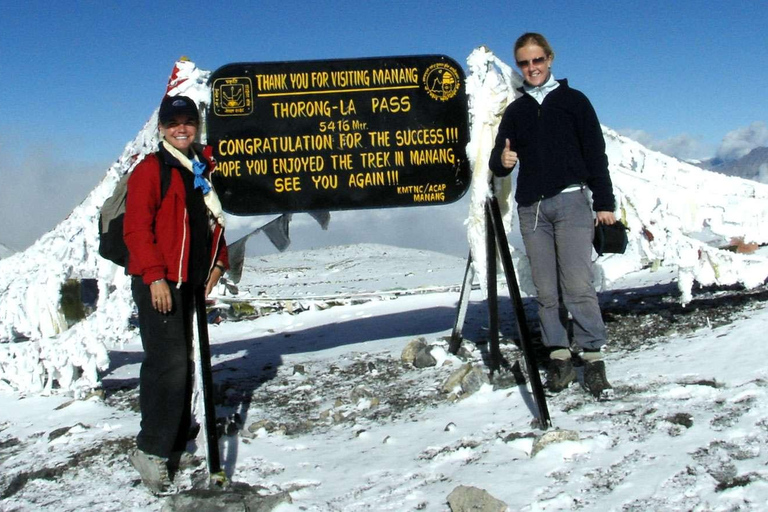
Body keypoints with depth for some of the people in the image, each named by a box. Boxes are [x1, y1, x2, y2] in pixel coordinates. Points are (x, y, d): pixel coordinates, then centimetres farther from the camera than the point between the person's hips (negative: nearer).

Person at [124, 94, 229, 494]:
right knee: (170, 362, -13)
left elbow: (213, 220, 22)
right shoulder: (151, 169, -6)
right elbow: (136, 227, -12)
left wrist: (218, 262, 9)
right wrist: (155, 276, -19)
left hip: (189, 281, 7)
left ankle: (171, 446, 22)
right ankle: (151, 449, -3)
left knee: (182, 363, 11)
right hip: (157, 282, -7)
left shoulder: (204, 167, 15)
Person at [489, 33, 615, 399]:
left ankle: (593, 357, -6)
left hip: (571, 201, -3)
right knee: (546, 290, 0)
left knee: (577, 285, -12)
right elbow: (498, 162, 16)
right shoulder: (515, 111, 18)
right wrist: (502, 160, -9)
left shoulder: (573, 100, 10)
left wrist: (604, 203, 0)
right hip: (531, 208, 3)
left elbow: (596, 154, 6)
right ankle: (559, 356, 6)